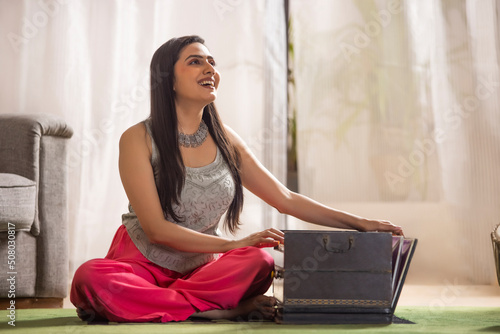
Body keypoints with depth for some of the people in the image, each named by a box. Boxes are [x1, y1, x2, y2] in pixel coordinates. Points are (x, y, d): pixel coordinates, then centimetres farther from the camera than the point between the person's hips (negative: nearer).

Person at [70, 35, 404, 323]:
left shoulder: (224, 138, 6)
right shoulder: (139, 139, -8)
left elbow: (286, 199, 8)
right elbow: (156, 229, -14)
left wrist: (359, 223, -1)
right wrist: (234, 244, -22)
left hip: (201, 267, 3)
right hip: (142, 263, -3)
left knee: (260, 262, -28)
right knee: (91, 278, -36)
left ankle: (139, 306, -20)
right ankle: (225, 309, -28)